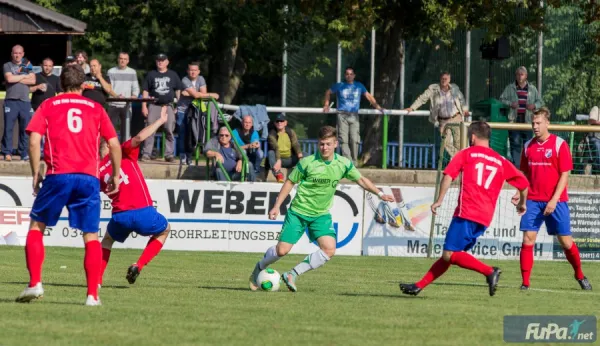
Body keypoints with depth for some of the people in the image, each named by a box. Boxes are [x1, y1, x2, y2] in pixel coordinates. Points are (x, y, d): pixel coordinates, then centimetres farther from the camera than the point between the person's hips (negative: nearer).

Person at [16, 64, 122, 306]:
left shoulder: (48, 106, 12)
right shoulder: (96, 108, 16)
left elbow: (34, 141, 0)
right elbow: (114, 144, 11)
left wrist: (36, 174, 6)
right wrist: (115, 175, 20)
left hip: (58, 175, -1)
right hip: (89, 177, 1)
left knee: (36, 226, 14)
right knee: (91, 236, 5)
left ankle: (35, 284, 3)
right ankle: (92, 294, -2)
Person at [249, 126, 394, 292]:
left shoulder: (343, 164, -5)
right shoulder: (307, 163, -13)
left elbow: (361, 180, 10)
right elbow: (290, 182, -2)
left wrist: (380, 193, 1)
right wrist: (277, 206, -3)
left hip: (321, 214, 3)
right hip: (298, 211, -3)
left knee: (329, 250, -17)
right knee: (282, 250, -8)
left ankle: (293, 275, -4)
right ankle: (259, 268, 24)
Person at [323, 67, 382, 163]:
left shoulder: (359, 86, 14)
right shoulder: (339, 86, 12)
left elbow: (368, 96, 14)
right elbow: (328, 92, 25)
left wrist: (377, 106, 3)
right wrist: (326, 105, 16)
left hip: (354, 116, 1)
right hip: (342, 115, -1)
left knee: (354, 140, -7)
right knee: (344, 140, -11)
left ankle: (354, 163, 3)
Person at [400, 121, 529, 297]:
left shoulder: (466, 154, 7)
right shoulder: (501, 162, 18)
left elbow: (448, 176, -6)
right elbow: (523, 182, 15)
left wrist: (439, 200, -1)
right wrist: (522, 204, 31)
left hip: (466, 213, -6)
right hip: (485, 218, 6)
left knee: (450, 254, -11)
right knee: (450, 255, 12)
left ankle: (489, 271, -25)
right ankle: (419, 285, 13)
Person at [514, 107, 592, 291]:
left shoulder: (559, 144, -5)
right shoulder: (528, 146, 8)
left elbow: (564, 175, -7)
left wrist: (554, 200, -15)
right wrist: (520, 194, -1)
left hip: (556, 201, -3)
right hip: (533, 200, 3)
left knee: (565, 240, 3)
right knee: (528, 239, -9)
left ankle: (580, 275, 25)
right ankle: (525, 282, -5)